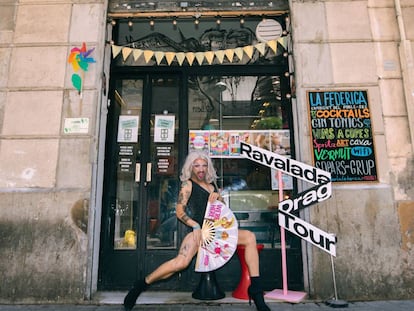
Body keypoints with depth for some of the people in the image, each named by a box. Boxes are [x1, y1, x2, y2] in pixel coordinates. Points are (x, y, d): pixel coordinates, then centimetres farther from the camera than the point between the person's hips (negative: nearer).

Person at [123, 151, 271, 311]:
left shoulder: (211, 184, 19)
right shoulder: (188, 184, 2)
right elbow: (179, 211, -7)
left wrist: (218, 196, 2)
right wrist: (196, 227, -19)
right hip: (199, 229, -6)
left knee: (249, 237, -13)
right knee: (181, 262, -30)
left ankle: (255, 291, -11)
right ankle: (141, 285, -8)